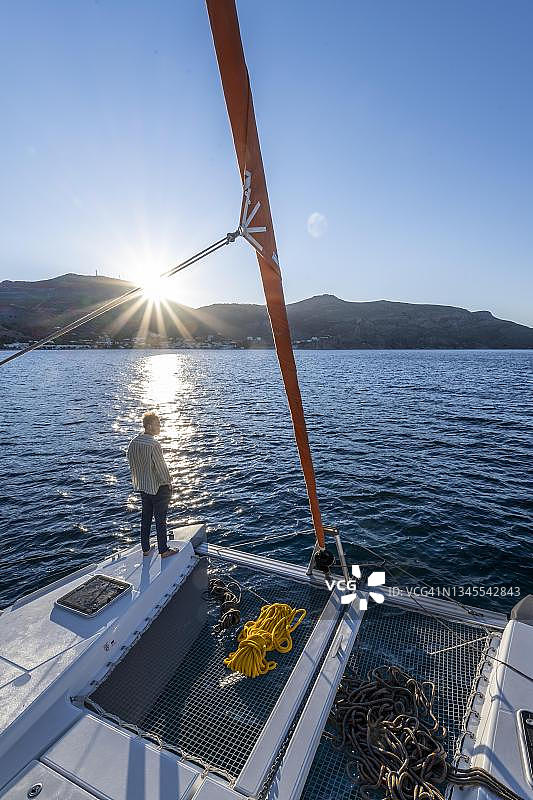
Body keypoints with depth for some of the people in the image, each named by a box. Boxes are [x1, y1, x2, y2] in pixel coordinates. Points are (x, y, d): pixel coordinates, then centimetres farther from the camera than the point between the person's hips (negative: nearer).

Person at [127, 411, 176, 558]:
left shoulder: (133, 443, -1)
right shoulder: (154, 445, -26)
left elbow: (132, 464, 8)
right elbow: (161, 467, -20)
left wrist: (138, 480, 18)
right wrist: (168, 482, -6)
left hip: (142, 486, 7)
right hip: (159, 487, -7)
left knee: (145, 517, 18)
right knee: (160, 519, 6)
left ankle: (145, 549, 30)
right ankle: (163, 550, 18)